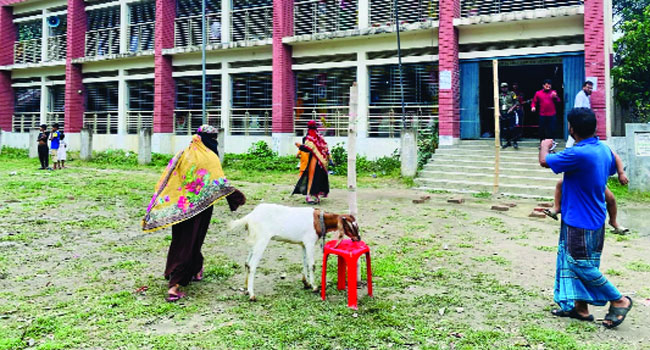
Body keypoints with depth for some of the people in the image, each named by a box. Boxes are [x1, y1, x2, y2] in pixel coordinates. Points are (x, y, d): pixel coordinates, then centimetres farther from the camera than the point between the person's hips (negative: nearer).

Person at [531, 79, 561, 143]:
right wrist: (533, 107, -9)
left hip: (552, 115, 0)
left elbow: (558, 101, 0)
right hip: (542, 115, 0)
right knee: (542, 130, 4)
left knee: (552, 130, 0)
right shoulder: (538, 93, 6)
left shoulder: (553, 92, 7)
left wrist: (555, 97, -20)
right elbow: (534, 102, 11)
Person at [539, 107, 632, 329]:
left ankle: (619, 300, 17)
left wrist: (545, 146, 5)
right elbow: (611, 170, 22)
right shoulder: (604, 149, 3)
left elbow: (544, 161, -17)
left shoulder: (578, 154, -26)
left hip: (580, 222, -9)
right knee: (569, 261, 15)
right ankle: (580, 307, 23)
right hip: (595, 218, 10)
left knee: (582, 266, 3)